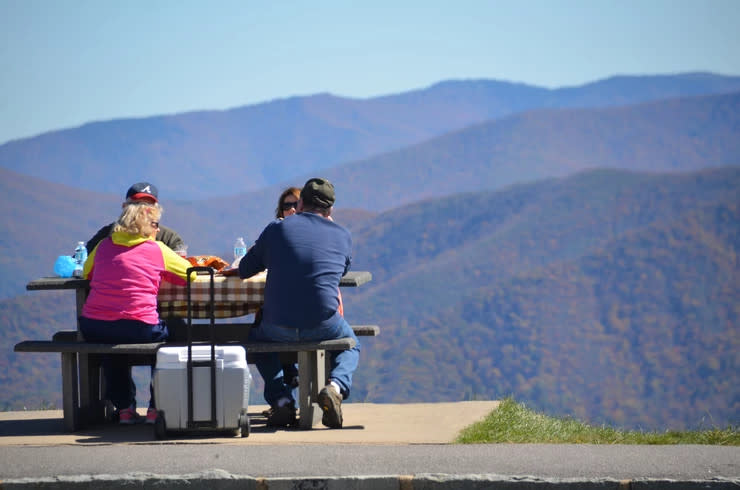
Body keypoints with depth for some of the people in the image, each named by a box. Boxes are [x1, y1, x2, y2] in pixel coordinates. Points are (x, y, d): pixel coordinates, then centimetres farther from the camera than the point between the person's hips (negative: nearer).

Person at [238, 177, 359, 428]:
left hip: (279, 327, 0)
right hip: (323, 326, 0)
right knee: (350, 346, 33)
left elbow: (244, 271, 12)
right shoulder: (342, 235, 5)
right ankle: (336, 385, 0)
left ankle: (281, 399, 14)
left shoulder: (277, 229, 4)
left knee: (258, 338, 35)